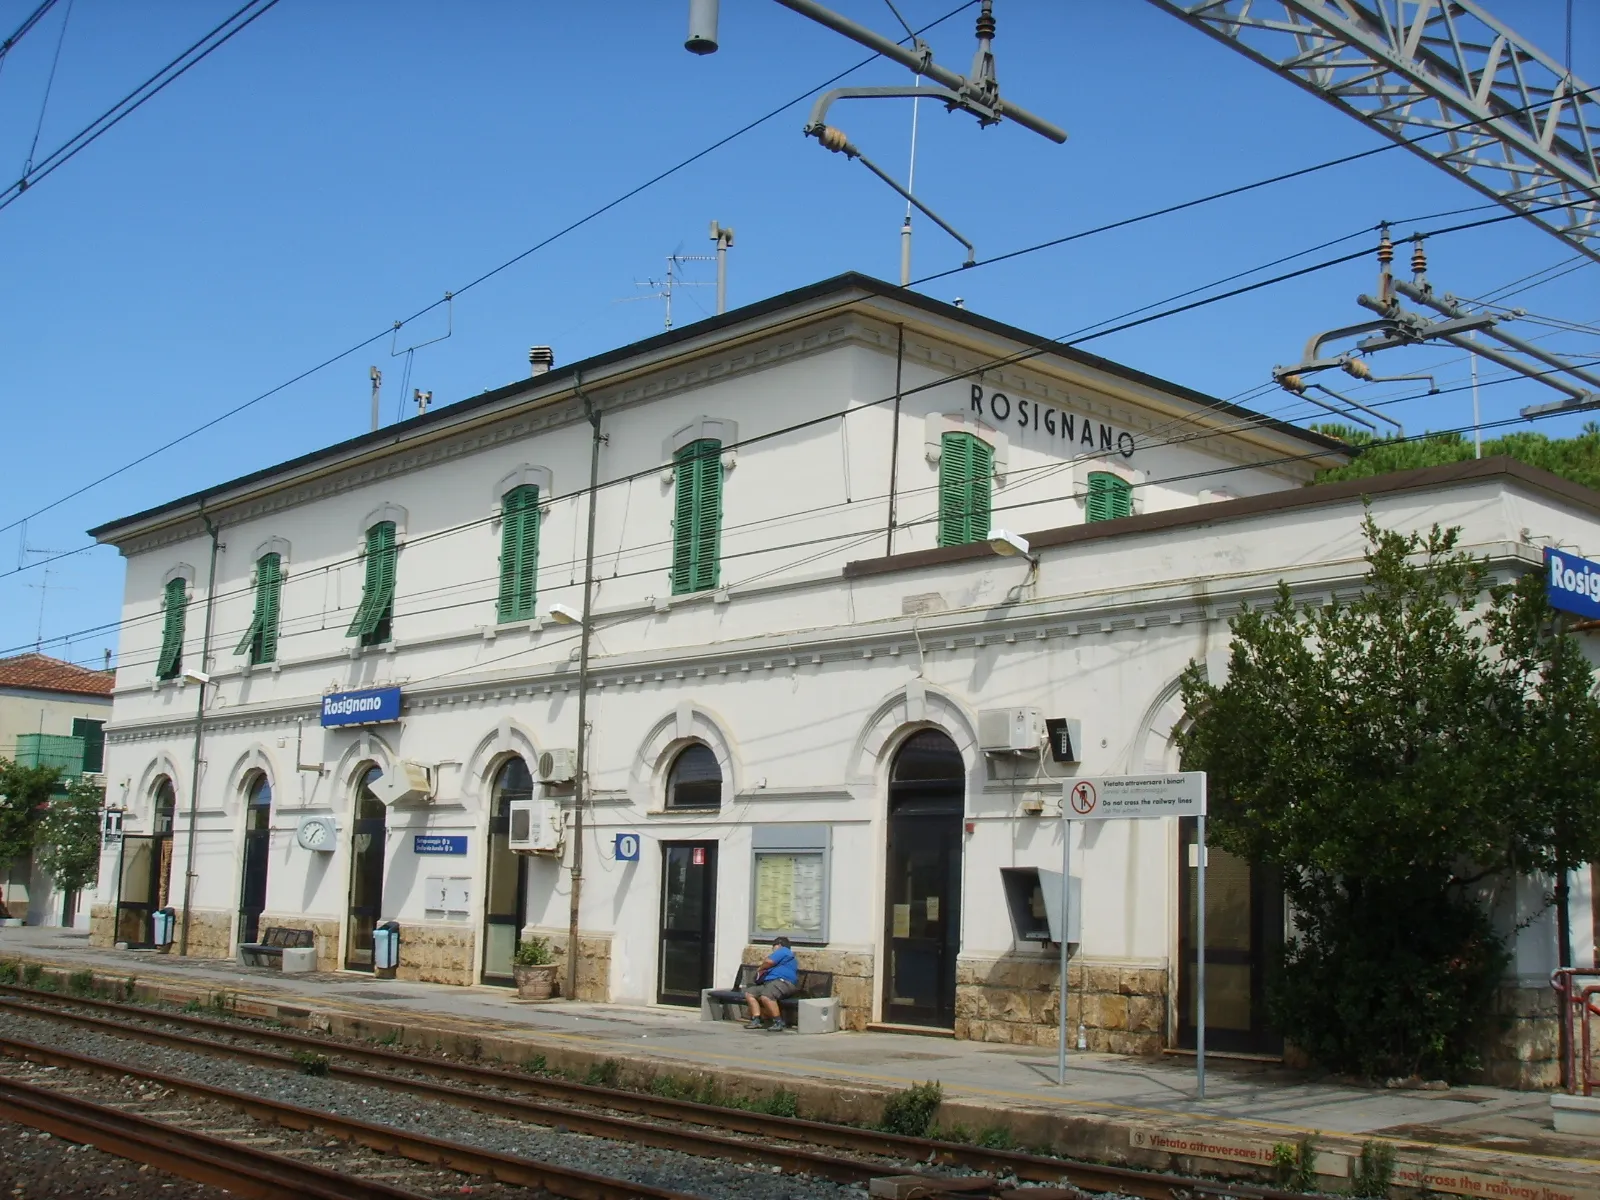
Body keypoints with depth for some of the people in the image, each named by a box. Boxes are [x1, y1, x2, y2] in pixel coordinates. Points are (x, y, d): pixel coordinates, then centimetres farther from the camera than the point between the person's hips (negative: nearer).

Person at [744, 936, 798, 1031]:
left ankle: (778, 1023, -33)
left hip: (783, 981, -11)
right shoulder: (782, 953, 33)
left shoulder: (783, 951, 2)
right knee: (749, 993, 5)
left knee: (765, 996, -37)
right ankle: (756, 1020, -8)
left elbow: (768, 962, -10)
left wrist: (761, 969, 8)